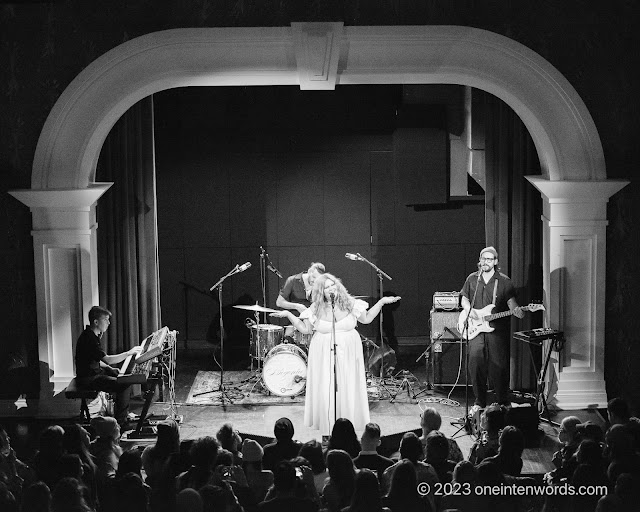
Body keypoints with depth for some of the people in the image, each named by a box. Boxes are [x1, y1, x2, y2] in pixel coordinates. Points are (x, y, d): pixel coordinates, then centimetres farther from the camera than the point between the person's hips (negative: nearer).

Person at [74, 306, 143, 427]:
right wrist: (129, 353, -24)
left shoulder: (92, 335, 9)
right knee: (123, 385, -18)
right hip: (88, 378, -10)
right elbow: (107, 359, -31)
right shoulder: (88, 338, -24)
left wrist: (108, 367, 3)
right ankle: (121, 421, -8)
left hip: (95, 370, 11)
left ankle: (124, 413, 21)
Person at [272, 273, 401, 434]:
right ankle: (326, 424, 10)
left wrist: (381, 302, 4)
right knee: (325, 389, -2)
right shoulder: (316, 309, -2)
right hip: (323, 355, 0)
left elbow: (366, 319, 11)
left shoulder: (350, 304, -1)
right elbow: (305, 329, 6)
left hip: (348, 354, 1)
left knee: (348, 389, 2)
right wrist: (288, 315, -4)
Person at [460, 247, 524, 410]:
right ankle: (480, 402, 8)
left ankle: (503, 402, 13)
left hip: (497, 329, -2)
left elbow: (511, 300, -1)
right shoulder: (472, 279, 11)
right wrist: (469, 310, -2)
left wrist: (516, 310, -22)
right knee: (475, 363, -4)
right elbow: (464, 298, 18)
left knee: (499, 365, -2)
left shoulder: (504, 281, 3)